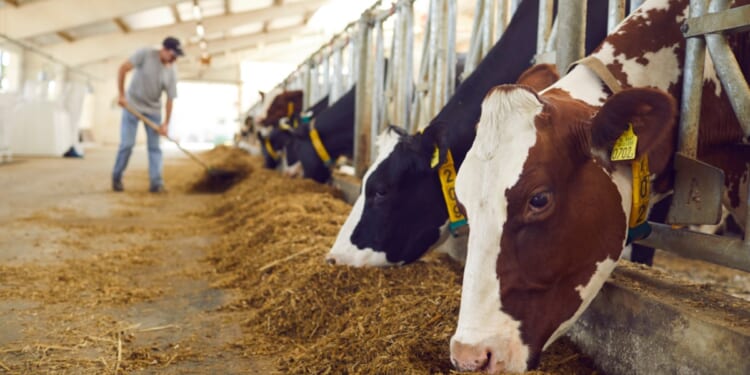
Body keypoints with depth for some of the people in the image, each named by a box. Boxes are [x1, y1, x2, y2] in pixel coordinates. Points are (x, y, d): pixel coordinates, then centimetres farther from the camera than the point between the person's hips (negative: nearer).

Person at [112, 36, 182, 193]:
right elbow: (123, 69, -15)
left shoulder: (171, 73, -7)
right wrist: (121, 95, -19)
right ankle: (116, 178, 12)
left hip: (153, 110, 3)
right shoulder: (145, 54, -15)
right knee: (127, 144, -5)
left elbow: (170, 99, -5)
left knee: (154, 146, -1)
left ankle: (156, 183, 0)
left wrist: (166, 123, -10)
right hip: (132, 106, -3)